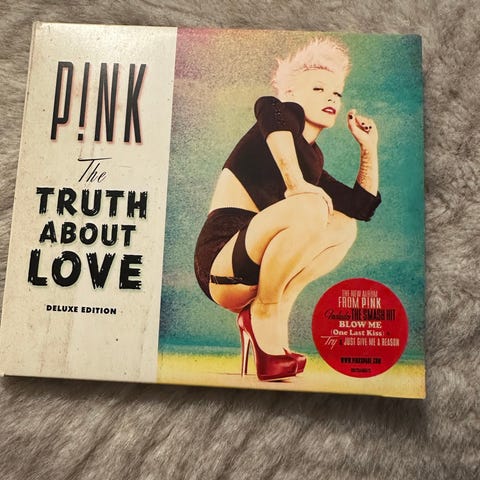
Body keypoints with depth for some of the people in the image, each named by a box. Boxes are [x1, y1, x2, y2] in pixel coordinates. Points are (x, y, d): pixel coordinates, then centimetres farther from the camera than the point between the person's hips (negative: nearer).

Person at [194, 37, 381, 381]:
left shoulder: (312, 160, 20)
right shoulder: (287, 114, 1)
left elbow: (363, 206, 21)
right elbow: (267, 107, -25)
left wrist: (369, 148, 21)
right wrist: (295, 182, -32)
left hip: (255, 274, 8)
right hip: (222, 265, -8)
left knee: (344, 226, 10)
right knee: (308, 208, -29)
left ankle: (269, 310, -1)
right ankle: (264, 311, -8)